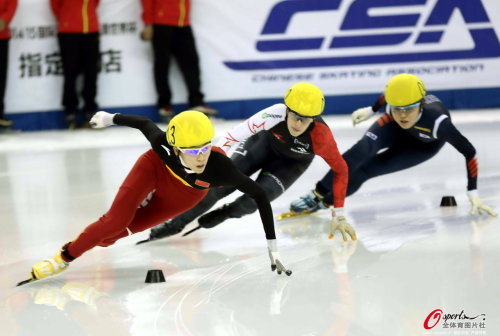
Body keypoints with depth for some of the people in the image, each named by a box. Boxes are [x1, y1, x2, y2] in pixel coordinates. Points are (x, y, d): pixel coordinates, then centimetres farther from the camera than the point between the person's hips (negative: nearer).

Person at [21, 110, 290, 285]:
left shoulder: (220, 167, -42)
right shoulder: (162, 144, -39)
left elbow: (259, 196, -34)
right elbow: (145, 124, -17)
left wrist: (272, 247, -35)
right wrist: (111, 118, 1)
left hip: (183, 196, 1)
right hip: (156, 170, -1)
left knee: (120, 231, -2)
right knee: (116, 220, -18)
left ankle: (99, 238, 33)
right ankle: (64, 257, 4)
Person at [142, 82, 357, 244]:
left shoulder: (321, 136, -37)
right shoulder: (274, 115, -39)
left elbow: (341, 170, -24)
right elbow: (237, 134, -31)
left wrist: (339, 216, -22)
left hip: (292, 162, 0)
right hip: (265, 141, 1)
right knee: (220, 184, -14)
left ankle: (225, 213, 13)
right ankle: (176, 223, 4)